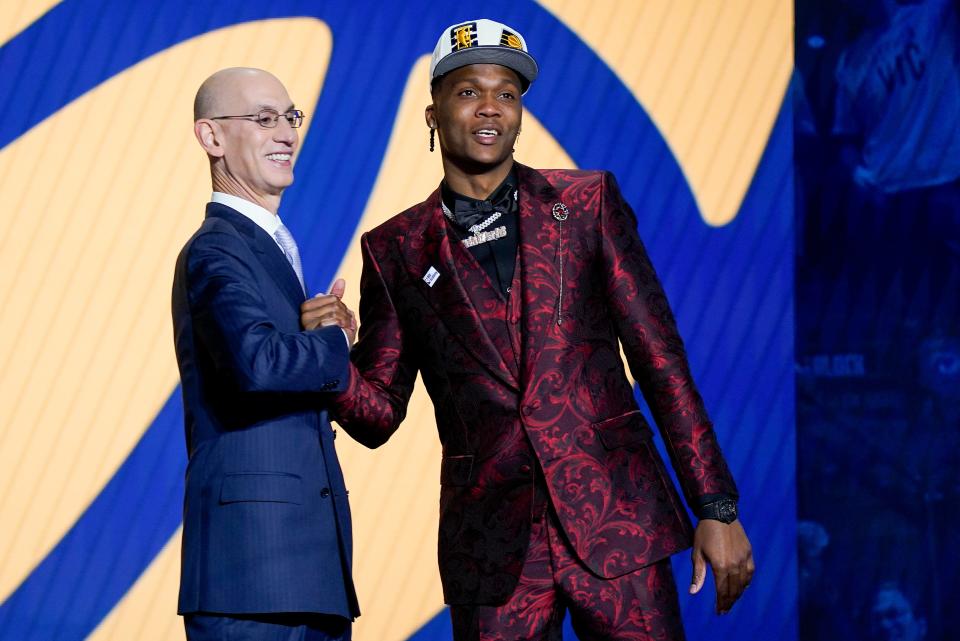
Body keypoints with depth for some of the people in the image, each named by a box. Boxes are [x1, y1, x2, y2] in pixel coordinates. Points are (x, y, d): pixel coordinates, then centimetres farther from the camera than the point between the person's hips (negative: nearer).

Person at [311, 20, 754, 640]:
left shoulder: (587, 203, 6)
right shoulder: (396, 250, 8)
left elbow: (659, 356, 4)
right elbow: (378, 415, 8)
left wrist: (717, 509, -1)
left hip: (616, 517, 0)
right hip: (492, 542, 1)